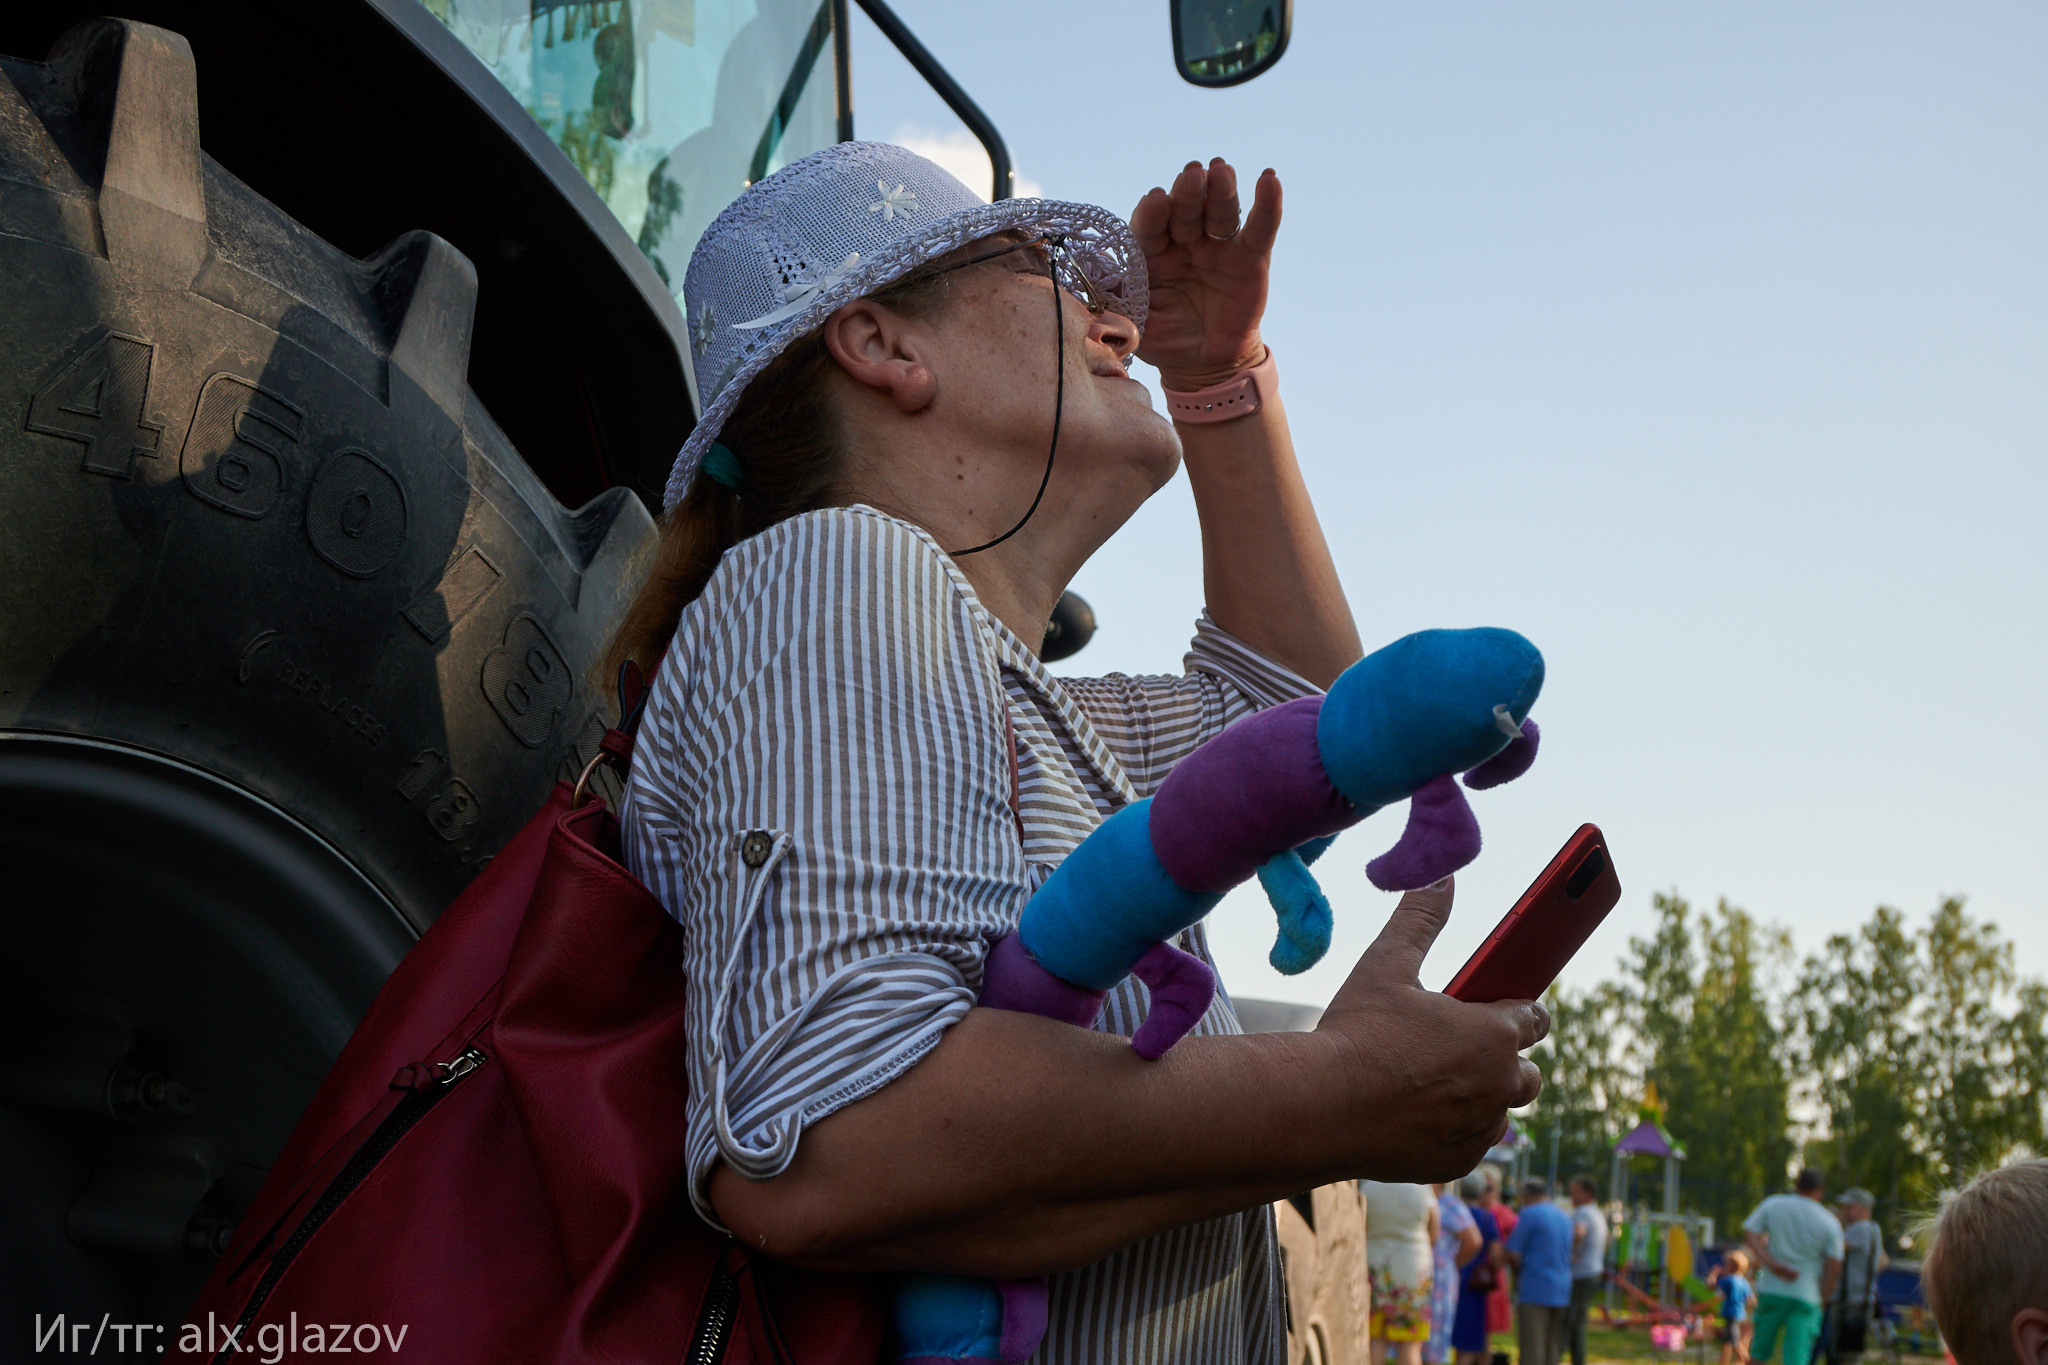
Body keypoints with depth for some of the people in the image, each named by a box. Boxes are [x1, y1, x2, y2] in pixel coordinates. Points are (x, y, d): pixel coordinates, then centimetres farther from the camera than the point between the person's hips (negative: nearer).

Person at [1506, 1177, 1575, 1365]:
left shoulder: (1530, 1214, -9)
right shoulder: (1565, 1217, 14)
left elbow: (1513, 1254, -10)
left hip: (1534, 1290, -7)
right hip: (1562, 1292, 7)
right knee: (1552, 1349, 13)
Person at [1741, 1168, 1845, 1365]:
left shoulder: (1772, 1204, 5)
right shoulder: (1830, 1224, 0)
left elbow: (1749, 1233, -5)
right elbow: (1834, 1266, -4)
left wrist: (1772, 1264, -11)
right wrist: (1823, 1297, 6)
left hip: (1770, 1291, 2)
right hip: (1806, 1297, -1)